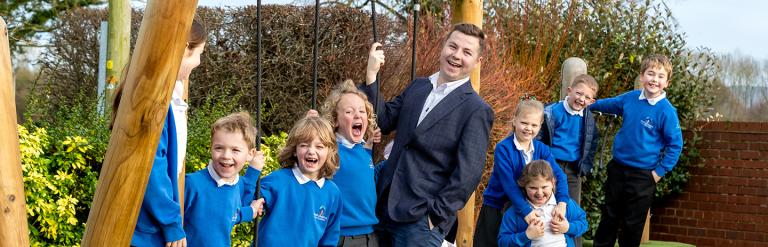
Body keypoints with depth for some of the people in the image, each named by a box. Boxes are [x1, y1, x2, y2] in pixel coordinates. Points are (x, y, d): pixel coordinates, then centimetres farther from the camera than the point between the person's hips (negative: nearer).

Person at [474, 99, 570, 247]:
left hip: (526, 206, 4)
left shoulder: (541, 149, -3)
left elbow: (558, 175, -13)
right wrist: (525, 210, -34)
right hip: (495, 209, -4)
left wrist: (562, 202, -31)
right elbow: (508, 184, -25)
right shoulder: (503, 148, -17)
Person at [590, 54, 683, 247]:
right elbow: (609, 104, 20)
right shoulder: (630, 98, -2)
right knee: (608, 219, 16)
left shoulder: (667, 111, -16)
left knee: (632, 226, 8)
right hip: (617, 169, 4)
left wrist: (659, 172, -12)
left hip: (642, 177, -4)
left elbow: (675, 145, -12)